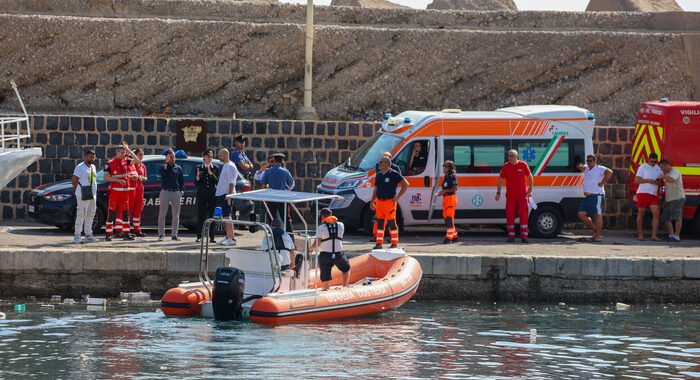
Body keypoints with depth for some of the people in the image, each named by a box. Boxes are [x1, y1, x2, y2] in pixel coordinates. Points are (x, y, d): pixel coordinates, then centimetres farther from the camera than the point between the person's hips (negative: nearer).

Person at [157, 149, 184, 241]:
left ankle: (174, 234, 12)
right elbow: (162, 173, -21)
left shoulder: (178, 168, 13)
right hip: (165, 191, -3)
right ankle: (161, 234, -3)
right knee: (162, 214, -6)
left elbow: (182, 180, 16)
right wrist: (166, 162, -18)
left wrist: (182, 190, 3)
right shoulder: (163, 166, 3)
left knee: (176, 215, 5)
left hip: (176, 192, 3)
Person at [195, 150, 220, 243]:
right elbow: (196, 183, 5)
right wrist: (197, 177, -17)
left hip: (212, 194, 0)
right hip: (201, 194, 0)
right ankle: (199, 236, 3)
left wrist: (211, 173, -16)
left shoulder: (215, 168, 8)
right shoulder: (199, 168, 8)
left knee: (212, 215, -2)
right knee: (200, 215, -3)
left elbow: (217, 181, -1)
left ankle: (212, 237, 0)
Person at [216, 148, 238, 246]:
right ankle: (228, 237, 15)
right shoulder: (225, 166, 19)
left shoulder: (230, 166, -11)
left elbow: (231, 182, -18)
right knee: (225, 217, 12)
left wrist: (229, 195, -24)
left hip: (227, 194, -10)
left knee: (227, 216, -13)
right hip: (222, 194, 10)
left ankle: (232, 239, -16)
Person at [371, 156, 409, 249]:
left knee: (391, 222, -4)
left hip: (390, 201, -6)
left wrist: (398, 196, -10)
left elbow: (405, 184, -6)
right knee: (380, 222, 7)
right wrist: (372, 201, 16)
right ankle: (379, 243, 12)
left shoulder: (394, 174, -6)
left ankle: (394, 244, 3)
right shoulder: (378, 175, 13)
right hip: (379, 202, 6)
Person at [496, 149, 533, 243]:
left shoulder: (523, 165, -2)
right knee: (510, 215, -1)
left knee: (523, 215, -4)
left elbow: (530, 177, 9)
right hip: (510, 195, 1)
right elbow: (500, 180, 8)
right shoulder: (506, 166, 0)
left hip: (522, 195, -1)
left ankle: (524, 236, 0)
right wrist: (498, 193, 2)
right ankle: (511, 236, 6)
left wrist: (530, 190, 2)